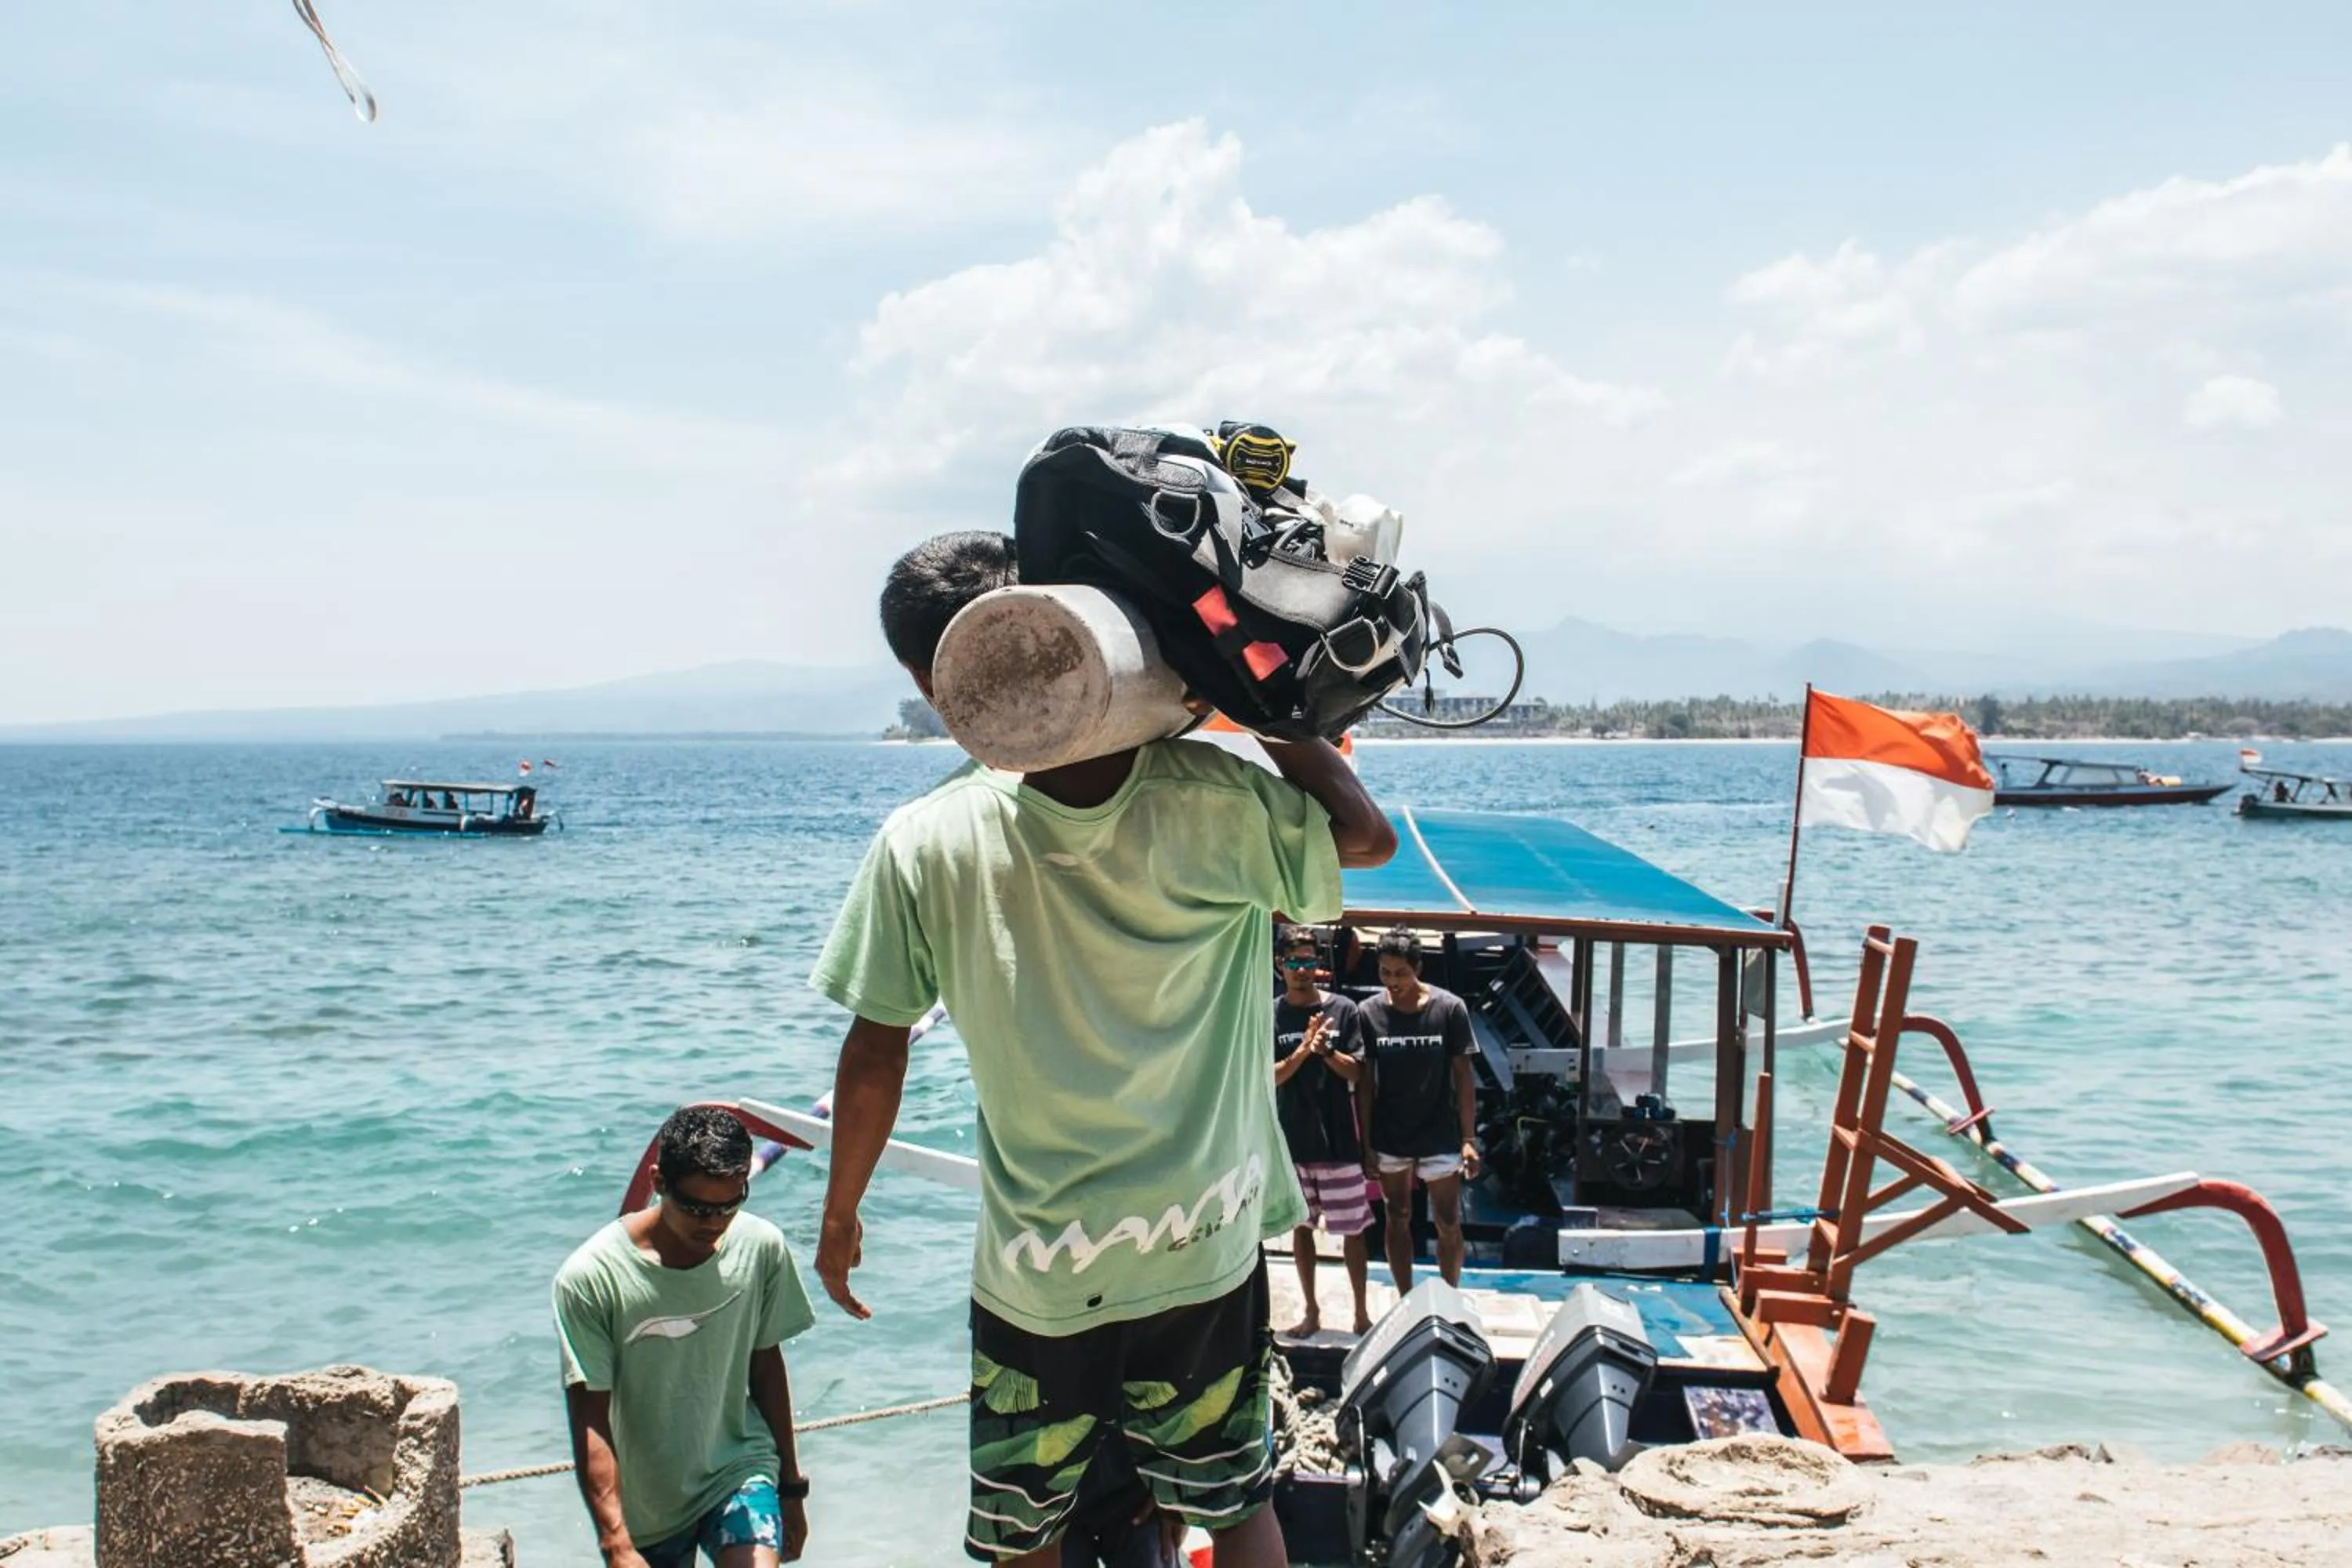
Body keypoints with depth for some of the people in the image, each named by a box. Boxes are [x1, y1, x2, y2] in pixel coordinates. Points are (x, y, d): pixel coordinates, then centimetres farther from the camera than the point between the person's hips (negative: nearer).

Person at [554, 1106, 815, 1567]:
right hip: (643, 1505, 0)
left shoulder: (761, 1248, -10)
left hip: (739, 1469, 1)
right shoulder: (590, 1278, -20)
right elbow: (590, 1425, -19)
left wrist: (791, 1485, 12)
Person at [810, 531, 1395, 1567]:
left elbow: (873, 1055, -7)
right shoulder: (1207, 799, -15)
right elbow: (1366, 837, 1)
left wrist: (839, 1217, 8)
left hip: (1036, 1270, -1)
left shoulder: (925, 845, -15)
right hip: (1205, 1245, 1)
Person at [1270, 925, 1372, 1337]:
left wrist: (1326, 1049, -20)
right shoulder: (1269, 1016, -1)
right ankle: (1311, 1310, 24)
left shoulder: (1342, 1009, -3)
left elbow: (1356, 1072, -3)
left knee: (1352, 1230, 4)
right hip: (1292, 1140, 1)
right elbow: (1269, 1078, -7)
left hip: (1338, 1140, -1)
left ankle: (1361, 1312, 17)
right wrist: (1303, 1050, -22)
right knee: (1301, 1226, 12)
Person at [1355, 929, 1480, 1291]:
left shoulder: (1450, 1009, -11)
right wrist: (1364, 1142, -2)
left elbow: (1463, 1076, -6)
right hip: (1389, 1139, 1)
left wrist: (1469, 1139, -8)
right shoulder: (1369, 1013, -8)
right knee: (1398, 1221, 13)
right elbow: (1365, 1082, -1)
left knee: (1448, 1225, 6)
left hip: (1440, 1137, -1)